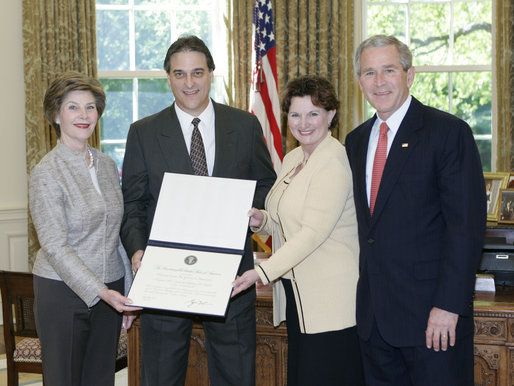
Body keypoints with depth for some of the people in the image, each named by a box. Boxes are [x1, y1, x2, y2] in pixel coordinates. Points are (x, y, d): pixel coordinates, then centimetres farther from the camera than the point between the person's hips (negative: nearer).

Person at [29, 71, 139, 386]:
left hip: (109, 292, 5)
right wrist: (99, 292, -22)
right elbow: (55, 246, -16)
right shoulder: (47, 173, -11)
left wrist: (128, 290, 12)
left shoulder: (108, 165, 8)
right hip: (64, 292, -5)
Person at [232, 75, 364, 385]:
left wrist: (261, 273, -26)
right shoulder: (293, 159, 14)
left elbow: (314, 231, -21)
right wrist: (262, 220, 1)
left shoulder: (335, 162, -15)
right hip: (297, 296, 9)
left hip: (331, 300, -9)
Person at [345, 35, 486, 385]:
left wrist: (449, 305, -19)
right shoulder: (356, 140, 13)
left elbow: (466, 225, -13)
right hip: (374, 314, 6)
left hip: (432, 314, -6)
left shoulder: (449, 132, -8)